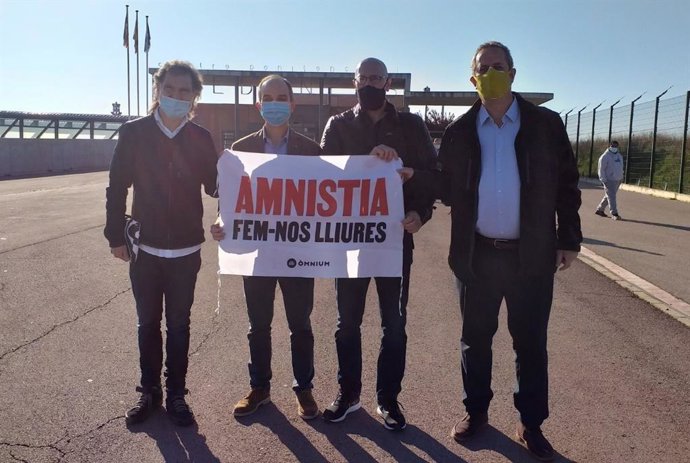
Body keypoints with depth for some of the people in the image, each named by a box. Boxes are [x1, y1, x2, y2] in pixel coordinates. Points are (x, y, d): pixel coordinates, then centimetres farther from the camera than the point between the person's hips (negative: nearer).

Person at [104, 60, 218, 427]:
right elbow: (117, 187, 1)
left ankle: (176, 395, 23)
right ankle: (149, 392, 27)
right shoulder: (134, 133, -3)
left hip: (186, 249, 0)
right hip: (145, 247, 0)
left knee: (178, 325, 10)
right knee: (148, 323, 12)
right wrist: (116, 236, -2)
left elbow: (214, 185, 2)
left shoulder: (201, 138, -1)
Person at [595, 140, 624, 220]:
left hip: (618, 180, 8)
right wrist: (603, 180, -17)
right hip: (609, 180, -8)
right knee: (611, 197, -11)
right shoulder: (605, 156, -8)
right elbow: (601, 169, -10)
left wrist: (621, 177, 20)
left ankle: (599, 210, 24)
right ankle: (614, 214, -11)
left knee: (609, 196, 12)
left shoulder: (619, 156, 16)